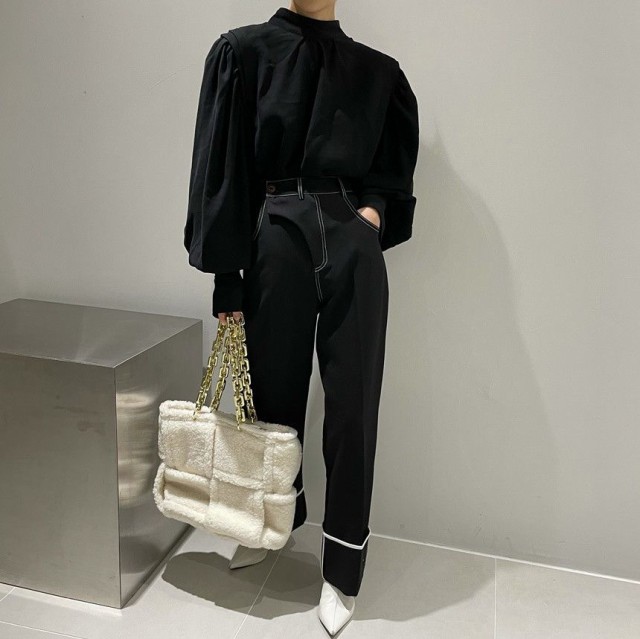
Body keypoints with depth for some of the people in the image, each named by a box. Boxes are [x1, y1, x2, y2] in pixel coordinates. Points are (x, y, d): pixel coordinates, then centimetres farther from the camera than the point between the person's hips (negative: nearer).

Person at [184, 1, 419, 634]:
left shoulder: (377, 71, 11)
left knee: (352, 407, 2)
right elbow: (219, 168, -1)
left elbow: (396, 168, 19)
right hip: (275, 242, -1)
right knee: (274, 394, 13)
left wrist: (377, 209, -3)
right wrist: (226, 279, -4)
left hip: (354, 247, 1)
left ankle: (342, 569, 20)